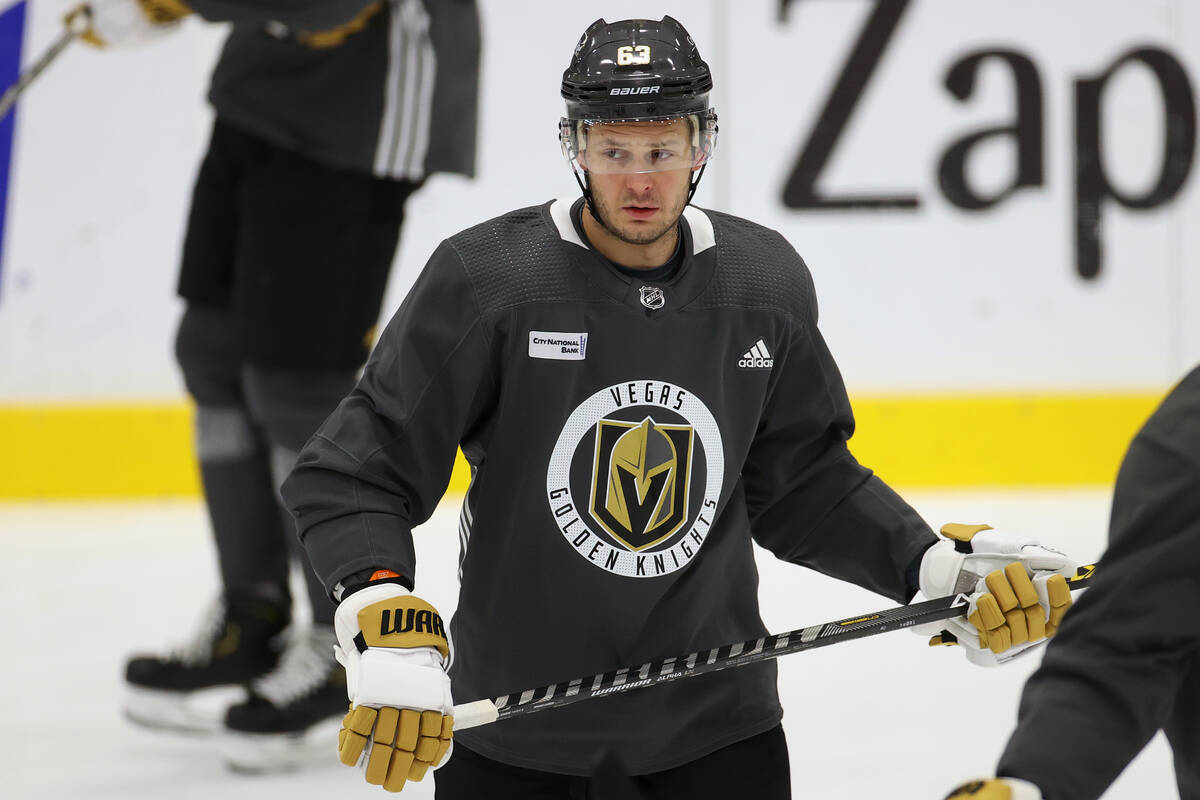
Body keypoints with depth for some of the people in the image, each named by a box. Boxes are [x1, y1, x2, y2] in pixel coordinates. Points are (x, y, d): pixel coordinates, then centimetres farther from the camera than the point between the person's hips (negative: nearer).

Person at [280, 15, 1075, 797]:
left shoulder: (767, 283, -3)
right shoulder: (485, 280, -15)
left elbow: (805, 483, 8)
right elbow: (355, 476, -15)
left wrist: (947, 568, -3)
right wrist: (390, 632, -30)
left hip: (716, 714, 2)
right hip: (515, 718, -2)